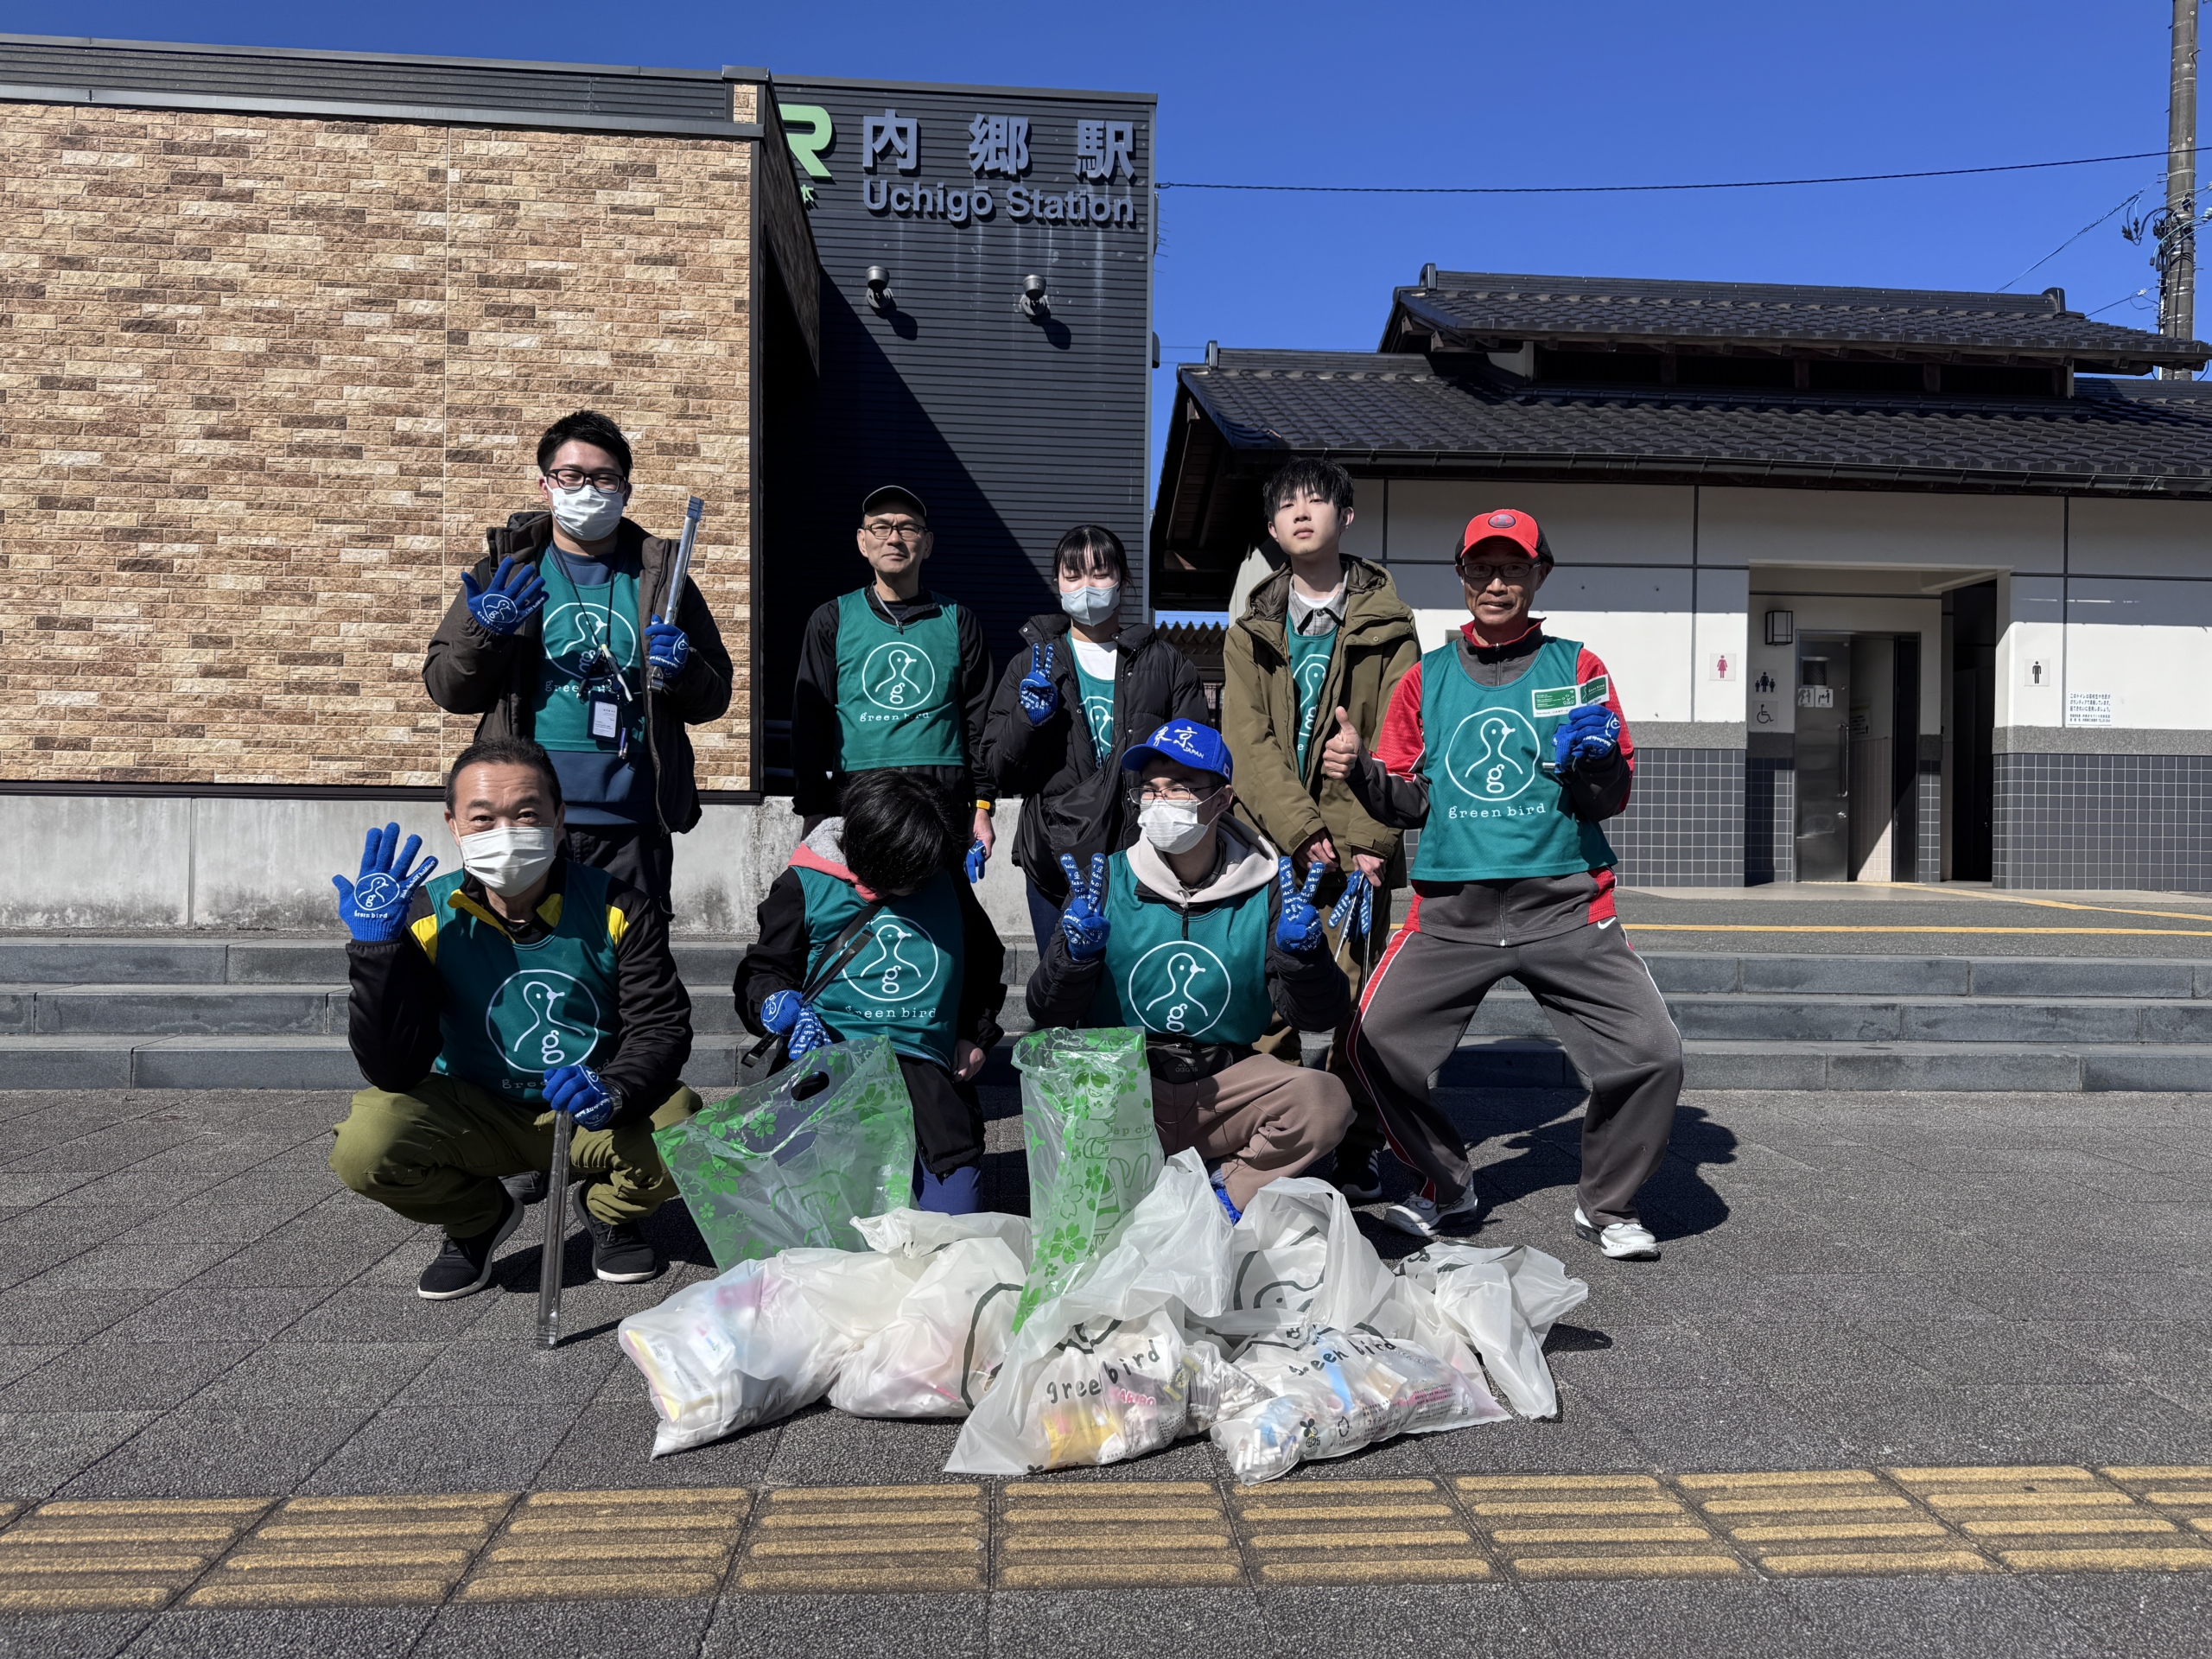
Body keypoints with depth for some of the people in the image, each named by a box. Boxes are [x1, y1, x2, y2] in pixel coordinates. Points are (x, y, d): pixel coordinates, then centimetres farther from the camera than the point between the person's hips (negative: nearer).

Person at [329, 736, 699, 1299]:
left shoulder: (618, 908, -11)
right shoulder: (426, 918, -11)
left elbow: (662, 1026, -10)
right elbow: (394, 1072, -16)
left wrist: (615, 1091, -33)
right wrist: (375, 947, -27)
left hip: (593, 1119, 0)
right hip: (474, 1116, 1)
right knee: (364, 1146, -27)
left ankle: (607, 1209, 9)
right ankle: (479, 1218, 9)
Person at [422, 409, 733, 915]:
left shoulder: (659, 575, 11)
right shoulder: (506, 570, 10)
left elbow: (714, 701, 12)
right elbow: (445, 688, 9)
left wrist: (682, 670, -9)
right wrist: (483, 633, -10)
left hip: (633, 823, 1)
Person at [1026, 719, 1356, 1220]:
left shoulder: (1266, 888, -1)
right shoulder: (1109, 883, -1)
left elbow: (1317, 1016, -2)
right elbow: (1048, 1015, -3)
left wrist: (1303, 952, -21)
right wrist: (1077, 951, -22)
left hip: (1227, 1083, 1)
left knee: (1325, 1100, -25)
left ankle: (1225, 1194, -4)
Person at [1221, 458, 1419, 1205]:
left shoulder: (1387, 623, 7)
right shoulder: (1251, 630, 12)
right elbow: (1248, 739, 1)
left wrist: (1368, 838, -12)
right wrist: (1301, 829, -12)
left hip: (1357, 844, -1)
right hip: (1272, 838, 2)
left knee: (1355, 999, -1)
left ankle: (1357, 1153, 12)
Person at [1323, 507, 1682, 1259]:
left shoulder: (1577, 668, 9)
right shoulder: (1426, 678, 13)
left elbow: (1610, 800, 6)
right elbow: (1408, 802, 14)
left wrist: (1595, 763, -15)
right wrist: (1361, 770, -5)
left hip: (1563, 906, -1)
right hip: (1452, 909, 1)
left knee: (1653, 1054, -11)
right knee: (1374, 1043, -11)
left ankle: (1606, 1204, 17)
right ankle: (1446, 1185, 17)